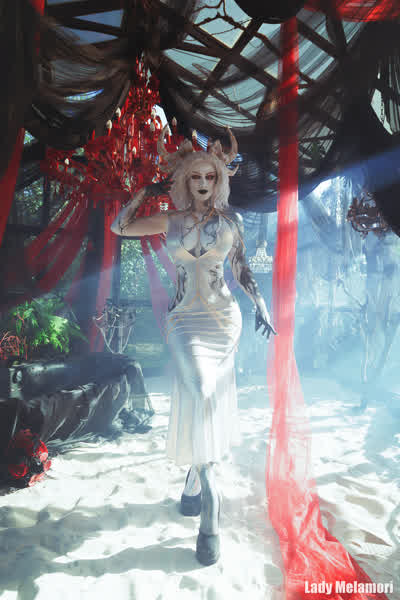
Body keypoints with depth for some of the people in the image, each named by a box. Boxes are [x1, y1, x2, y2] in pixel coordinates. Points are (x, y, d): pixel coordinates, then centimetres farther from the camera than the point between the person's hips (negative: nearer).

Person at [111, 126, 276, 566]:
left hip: (224, 319, 1)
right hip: (185, 320, 0)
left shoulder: (230, 220, 6)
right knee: (198, 392, -21)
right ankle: (210, 508, -12)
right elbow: (119, 227, 12)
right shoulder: (170, 222, 7)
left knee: (209, 403, 4)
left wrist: (260, 305, 1)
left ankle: (193, 483, 27)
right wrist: (143, 193, 6)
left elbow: (241, 269, 10)